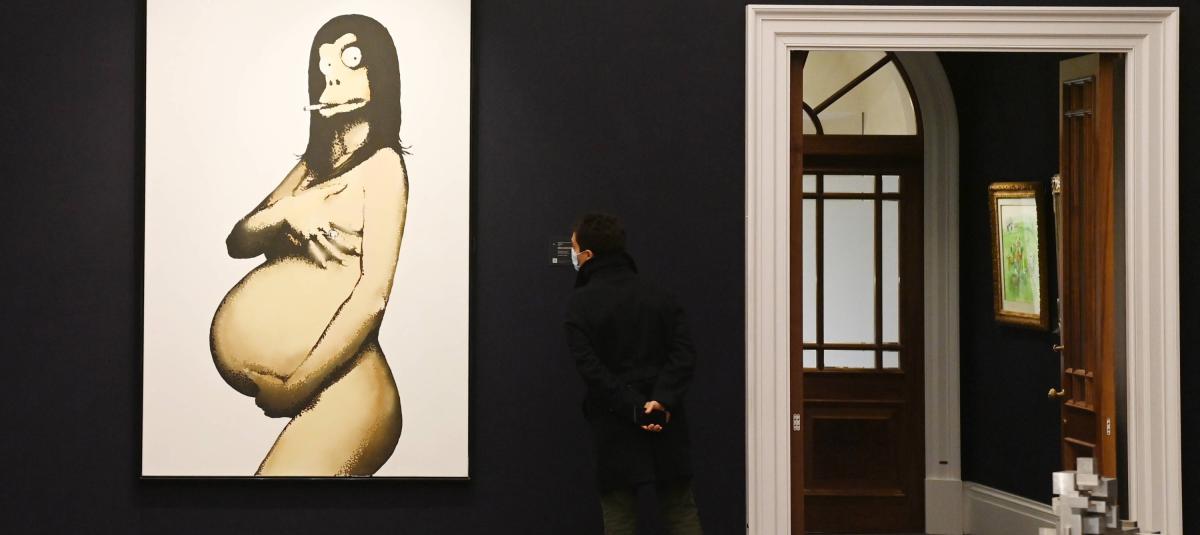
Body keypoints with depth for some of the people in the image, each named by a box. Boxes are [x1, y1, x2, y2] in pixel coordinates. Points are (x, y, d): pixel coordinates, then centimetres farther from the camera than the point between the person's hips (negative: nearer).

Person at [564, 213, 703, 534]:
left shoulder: (580, 304, -5)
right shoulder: (658, 296, 7)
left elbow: (591, 368, -14)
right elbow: (684, 355, -3)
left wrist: (634, 408, -14)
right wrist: (662, 400, -13)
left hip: (616, 427, -3)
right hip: (666, 424, 3)